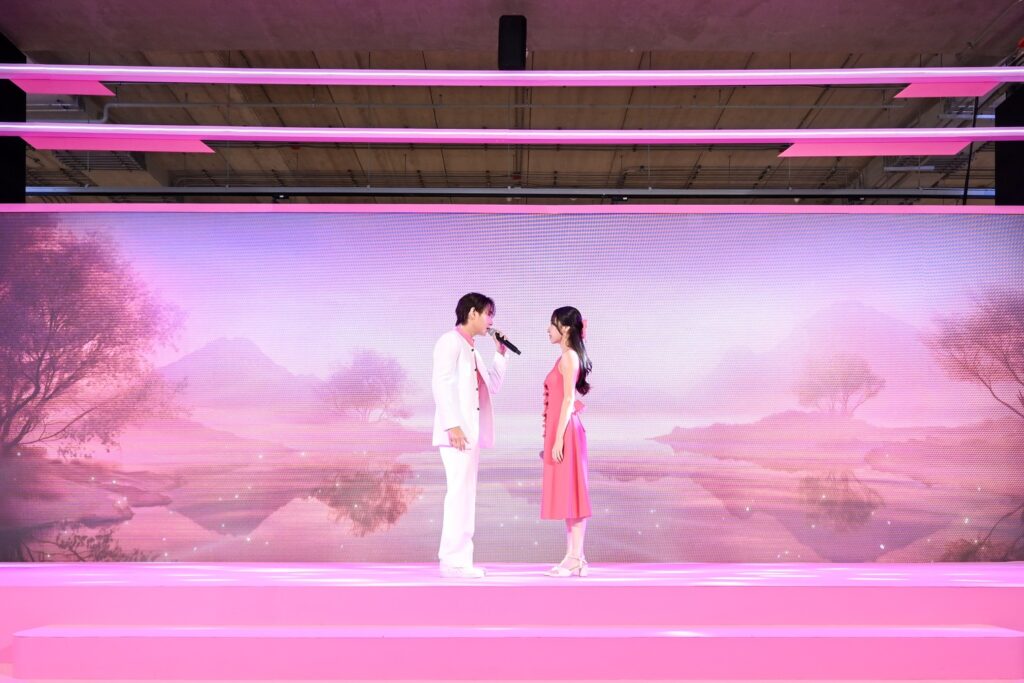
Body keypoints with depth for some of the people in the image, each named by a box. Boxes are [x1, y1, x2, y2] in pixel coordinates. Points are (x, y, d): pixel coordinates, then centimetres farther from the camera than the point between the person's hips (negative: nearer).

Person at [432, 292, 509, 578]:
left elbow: (493, 386, 25)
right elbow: (441, 383, -15)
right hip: (458, 431, -9)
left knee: (466, 494, 8)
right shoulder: (450, 341, -5)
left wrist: (501, 353, 16)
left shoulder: (471, 350, 21)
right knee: (459, 492, -12)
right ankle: (453, 561, -11)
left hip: (472, 431, 10)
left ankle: (458, 560, 10)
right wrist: (452, 425, -23)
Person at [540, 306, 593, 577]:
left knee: (570, 493, -7)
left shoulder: (569, 357, -10)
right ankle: (574, 557, 11)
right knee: (568, 495, 8)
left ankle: (575, 558, -5)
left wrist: (558, 438, -19)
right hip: (561, 431, 9)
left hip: (565, 431, -9)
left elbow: (569, 399, -16)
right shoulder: (567, 357, 18)